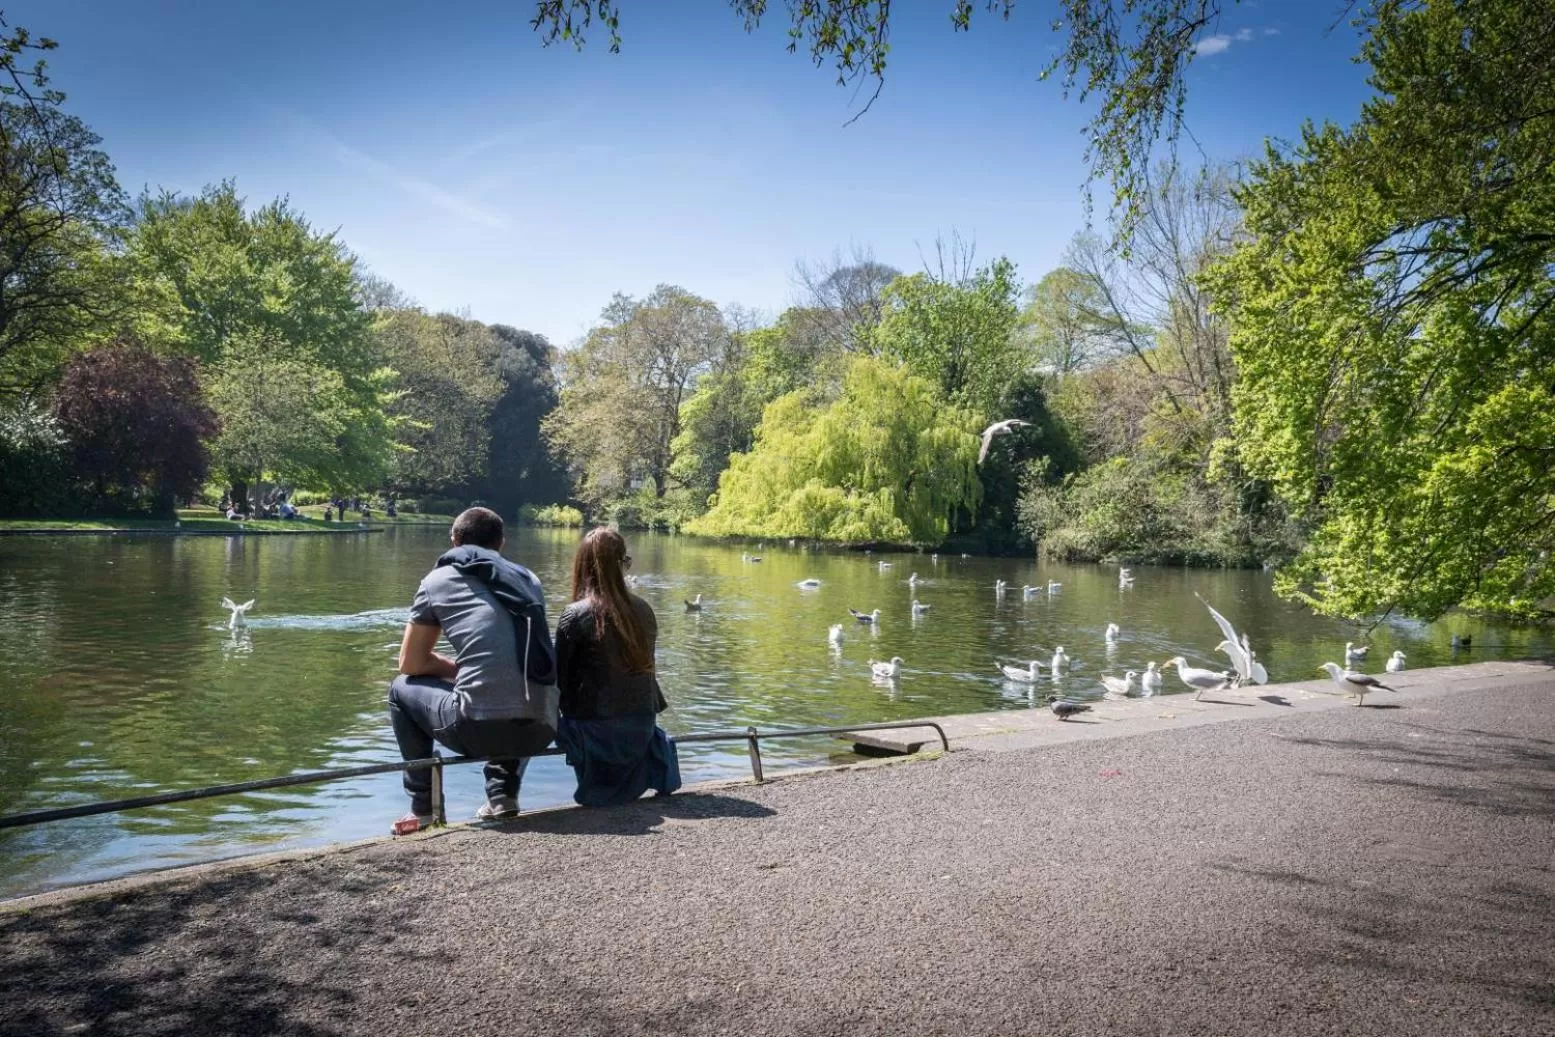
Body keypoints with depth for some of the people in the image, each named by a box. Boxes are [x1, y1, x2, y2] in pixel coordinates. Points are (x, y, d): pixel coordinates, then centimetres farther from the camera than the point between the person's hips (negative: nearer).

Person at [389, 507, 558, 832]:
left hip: (478, 728, -4)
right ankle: (503, 793, 24)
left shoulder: (439, 579, 11)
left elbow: (411, 664, 15)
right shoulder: (527, 578, 21)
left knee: (402, 689, 26)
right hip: (541, 729, 4)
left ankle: (423, 807, 24)